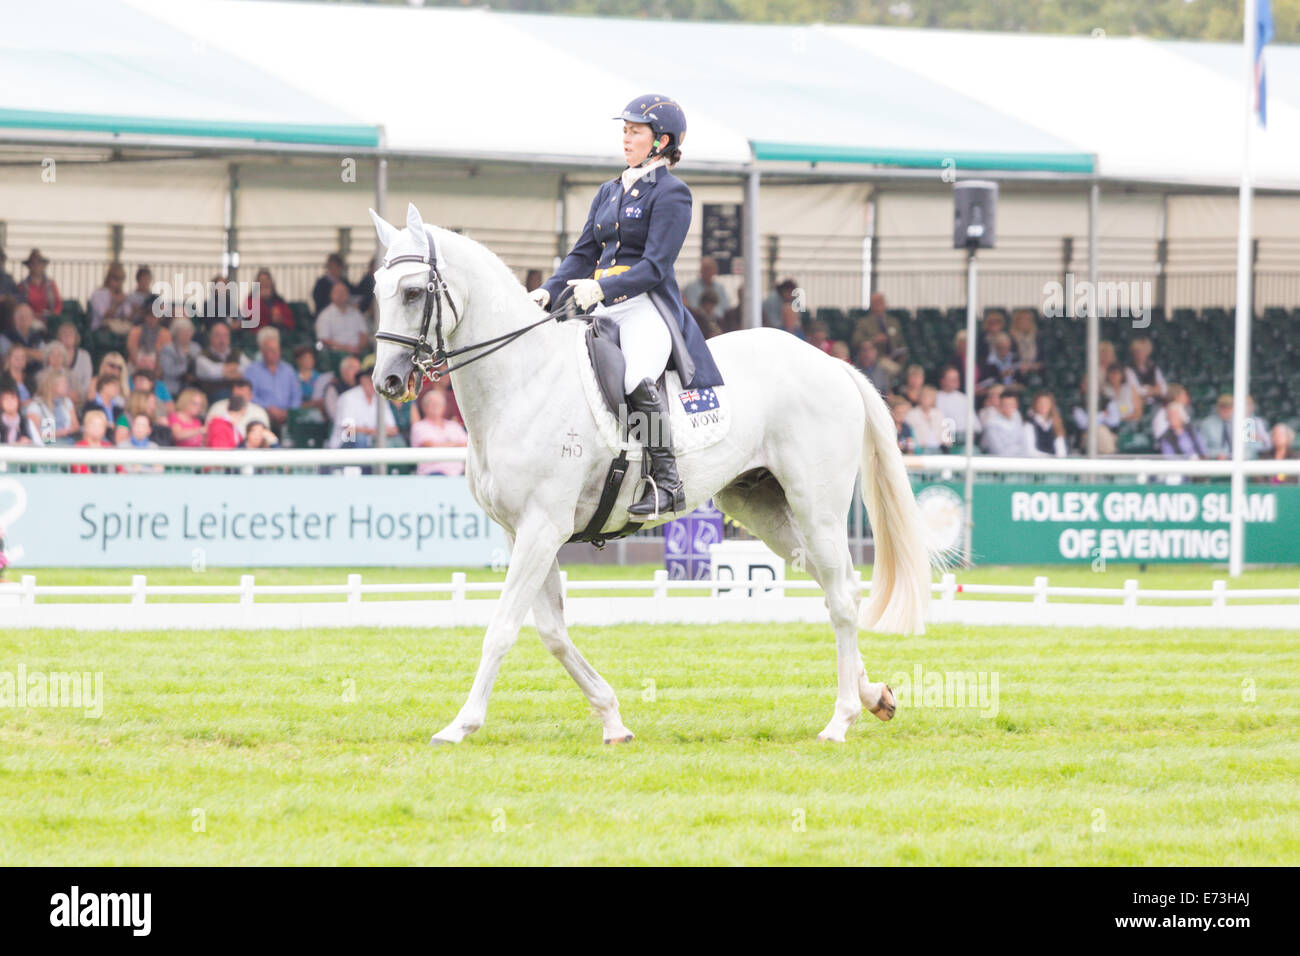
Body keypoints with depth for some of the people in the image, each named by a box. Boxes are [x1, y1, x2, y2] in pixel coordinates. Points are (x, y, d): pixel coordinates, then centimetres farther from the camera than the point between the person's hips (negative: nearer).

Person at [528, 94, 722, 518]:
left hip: (649, 307, -8)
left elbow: (655, 267, -12)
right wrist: (549, 291, 1)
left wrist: (601, 289, -24)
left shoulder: (671, 193, -4)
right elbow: (584, 254, 18)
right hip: (605, 308, 8)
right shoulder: (609, 192, 20)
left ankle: (667, 482, -26)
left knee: (636, 378, -33)